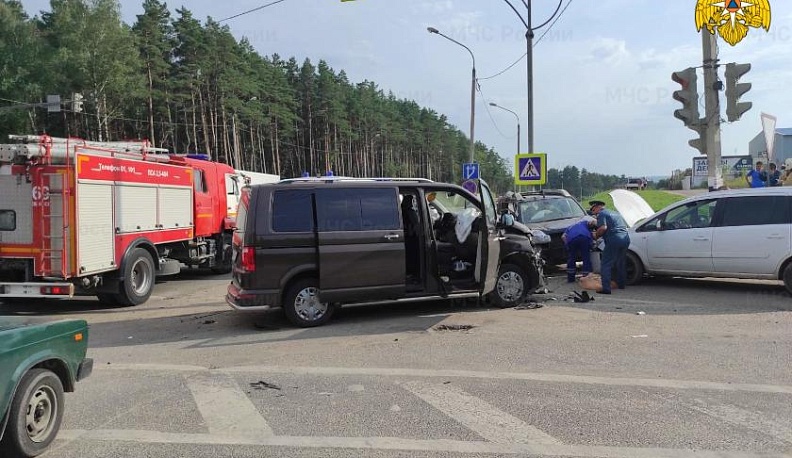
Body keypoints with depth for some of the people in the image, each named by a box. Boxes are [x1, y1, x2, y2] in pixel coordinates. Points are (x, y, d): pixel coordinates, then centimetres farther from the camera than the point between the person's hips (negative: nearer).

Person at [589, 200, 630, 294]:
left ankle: (606, 288, -12)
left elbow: (603, 228, -17)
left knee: (606, 265, -4)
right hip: (626, 239, 8)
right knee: (621, 264, 24)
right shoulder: (615, 213, 27)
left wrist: (596, 235, -1)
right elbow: (625, 226, 35)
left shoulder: (601, 214, 0)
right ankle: (621, 284, 34)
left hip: (614, 240, -8)